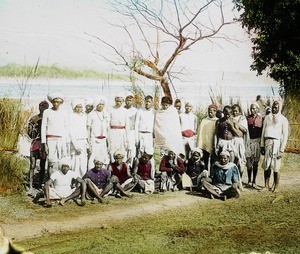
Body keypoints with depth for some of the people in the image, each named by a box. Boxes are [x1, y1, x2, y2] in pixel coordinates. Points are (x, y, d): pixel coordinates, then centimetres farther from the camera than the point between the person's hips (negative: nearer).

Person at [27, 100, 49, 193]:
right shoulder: (34, 119, 2)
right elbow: (30, 132, 0)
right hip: (36, 143, -2)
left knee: (43, 165, 8)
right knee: (33, 165, -9)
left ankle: (40, 185, 18)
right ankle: (31, 187, -10)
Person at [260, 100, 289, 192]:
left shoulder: (283, 120, 1)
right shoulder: (267, 117, 14)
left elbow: (285, 136, -1)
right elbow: (263, 132, 16)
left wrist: (281, 150, -7)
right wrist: (262, 146, 11)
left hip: (276, 143, -3)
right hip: (267, 142, 4)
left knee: (275, 167, -3)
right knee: (266, 166, 0)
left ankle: (276, 186, 8)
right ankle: (266, 185, 8)